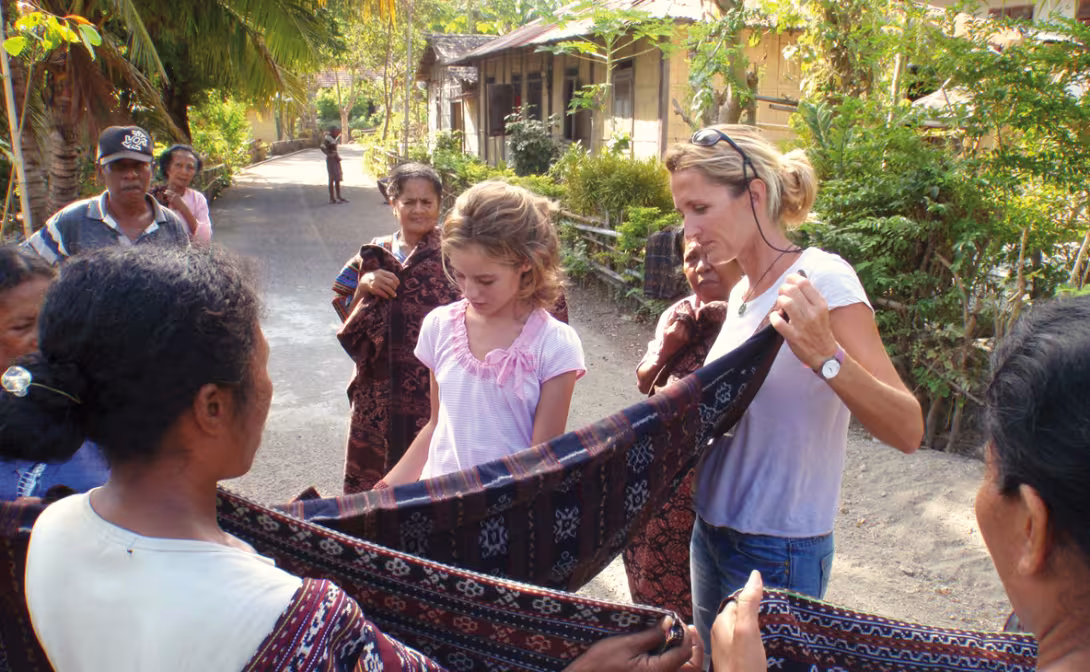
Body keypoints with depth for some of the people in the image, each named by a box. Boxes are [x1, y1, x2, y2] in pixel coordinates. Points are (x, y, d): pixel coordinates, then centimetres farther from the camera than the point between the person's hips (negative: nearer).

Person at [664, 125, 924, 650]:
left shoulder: (822, 277, -18)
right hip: (713, 530, 8)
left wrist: (824, 355, -39)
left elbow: (907, 431, -24)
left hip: (777, 554, -7)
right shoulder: (741, 290, 5)